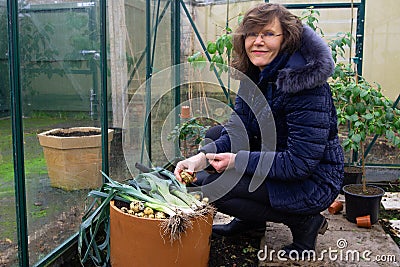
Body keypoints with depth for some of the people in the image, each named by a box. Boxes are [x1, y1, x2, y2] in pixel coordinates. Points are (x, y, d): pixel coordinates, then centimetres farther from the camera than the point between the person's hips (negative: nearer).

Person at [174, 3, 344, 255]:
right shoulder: (253, 76, 0)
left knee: (212, 186, -18)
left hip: (312, 182, -9)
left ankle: (304, 222, -2)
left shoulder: (304, 83, -26)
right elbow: (238, 130, -3)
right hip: (275, 164, 9)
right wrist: (202, 157, -20)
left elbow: (301, 163, -28)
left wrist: (238, 160, -26)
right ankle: (250, 220, 15)